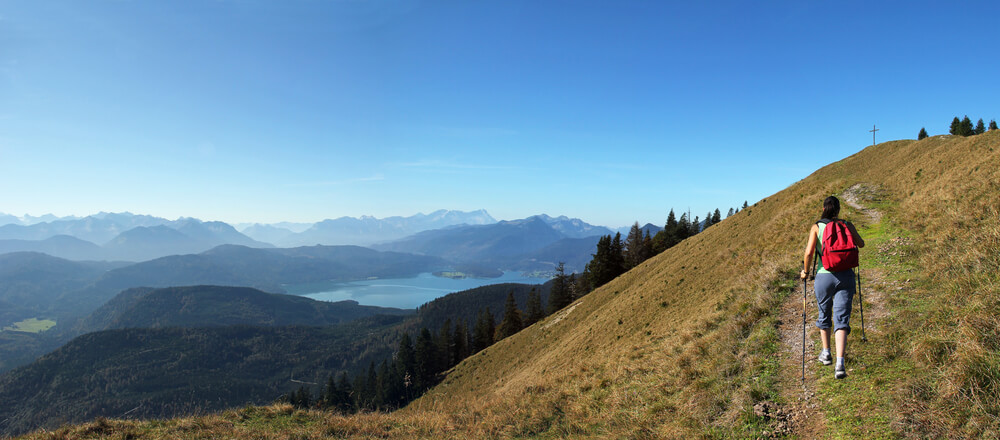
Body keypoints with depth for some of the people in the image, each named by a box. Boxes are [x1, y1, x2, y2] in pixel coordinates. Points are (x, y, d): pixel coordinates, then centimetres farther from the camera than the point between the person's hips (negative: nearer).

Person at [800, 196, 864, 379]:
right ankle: (840, 364, -13)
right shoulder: (847, 225, 3)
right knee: (842, 319, -1)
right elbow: (861, 244, 19)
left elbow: (809, 253, -11)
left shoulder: (817, 227, -3)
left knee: (824, 315, 21)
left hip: (824, 276, -1)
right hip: (845, 276, 1)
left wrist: (805, 271, 5)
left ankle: (826, 353, 36)